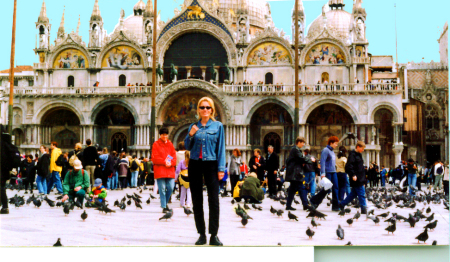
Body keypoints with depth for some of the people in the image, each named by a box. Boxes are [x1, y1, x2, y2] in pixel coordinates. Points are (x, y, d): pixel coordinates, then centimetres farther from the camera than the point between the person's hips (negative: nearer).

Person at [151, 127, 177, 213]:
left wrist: (170, 163, -9)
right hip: (160, 170, -4)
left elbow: (174, 157, 10)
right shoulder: (156, 144, 3)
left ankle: (165, 203, 21)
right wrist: (164, 162, -14)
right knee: (162, 189, -4)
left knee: (170, 188, -2)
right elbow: (154, 158, -5)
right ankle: (164, 207, 2)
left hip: (170, 170, 4)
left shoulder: (170, 144, 16)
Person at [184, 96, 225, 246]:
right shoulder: (193, 126, 10)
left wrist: (221, 168, -6)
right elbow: (187, 147, 12)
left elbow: (221, 148, 0)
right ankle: (202, 234, 12)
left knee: (213, 200, -7)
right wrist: (190, 135, -7)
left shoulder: (217, 126, 3)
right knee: (197, 200, 4)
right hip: (195, 164, 3)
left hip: (211, 164, -3)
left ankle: (214, 235, -2)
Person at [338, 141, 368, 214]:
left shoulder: (358, 155, 19)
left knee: (354, 193, 13)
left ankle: (342, 204, 21)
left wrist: (363, 179, 25)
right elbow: (349, 165, -19)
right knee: (361, 193, -8)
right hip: (356, 178, -10)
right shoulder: (352, 154, -11)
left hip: (360, 178, 10)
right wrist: (353, 175, -25)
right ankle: (364, 209, -4)